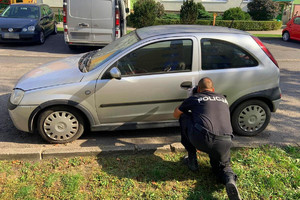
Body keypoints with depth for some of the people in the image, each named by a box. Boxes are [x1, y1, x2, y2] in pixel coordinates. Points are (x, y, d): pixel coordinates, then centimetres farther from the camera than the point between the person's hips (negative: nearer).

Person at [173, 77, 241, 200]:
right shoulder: (223, 99, 26)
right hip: (224, 143, 4)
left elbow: (176, 114, 30)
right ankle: (229, 179, -7)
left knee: (184, 117, 22)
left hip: (201, 140, -4)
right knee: (222, 166, 32)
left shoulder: (194, 98, 16)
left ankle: (192, 161, 25)